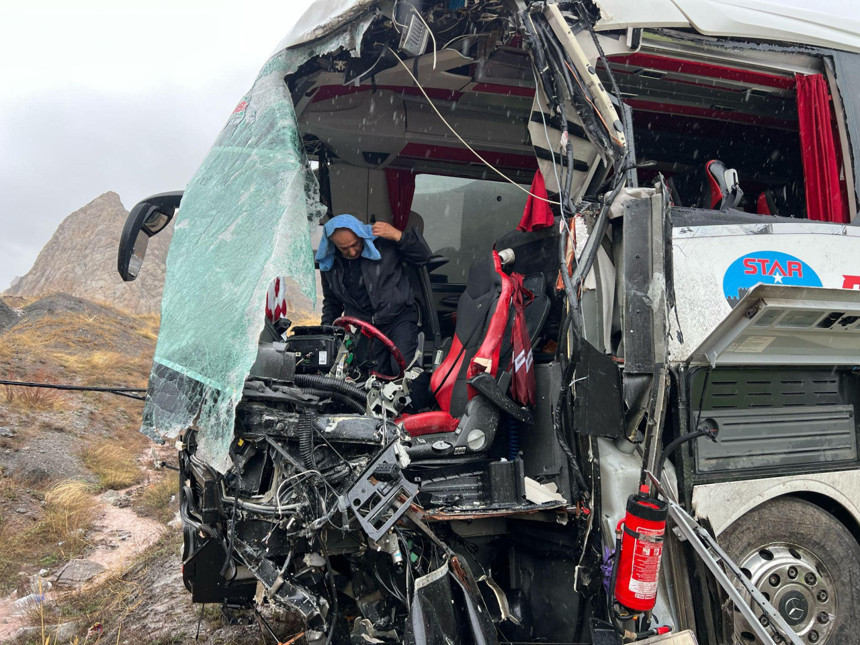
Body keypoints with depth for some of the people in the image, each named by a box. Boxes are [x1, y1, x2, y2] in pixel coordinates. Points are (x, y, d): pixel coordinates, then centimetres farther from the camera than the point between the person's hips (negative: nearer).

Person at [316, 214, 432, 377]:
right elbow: (331, 302, 18)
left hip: (399, 319, -4)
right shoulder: (329, 263, 2)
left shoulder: (383, 242, -10)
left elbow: (423, 257, -7)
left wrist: (398, 236, -19)